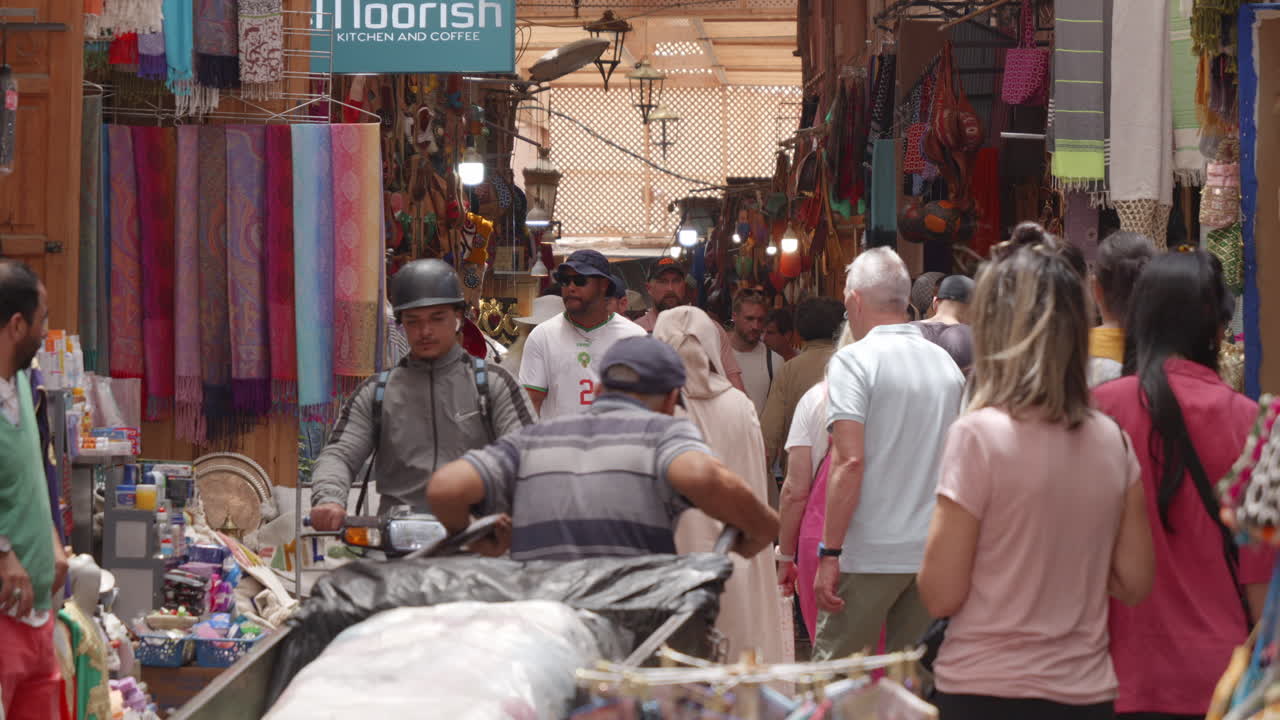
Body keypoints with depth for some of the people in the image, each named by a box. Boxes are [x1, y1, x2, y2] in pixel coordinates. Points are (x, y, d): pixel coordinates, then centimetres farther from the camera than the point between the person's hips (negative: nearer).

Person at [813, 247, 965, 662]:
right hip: (934, 551, 6)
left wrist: (829, 553, -14)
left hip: (869, 553, -6)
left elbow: (850, 461, -16)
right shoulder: (946, 364, 12)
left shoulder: (854, 361, -8)